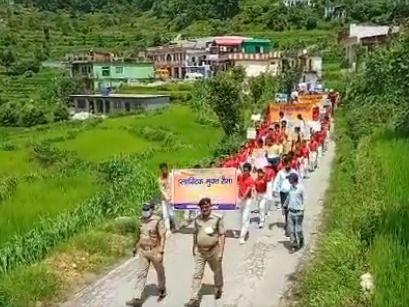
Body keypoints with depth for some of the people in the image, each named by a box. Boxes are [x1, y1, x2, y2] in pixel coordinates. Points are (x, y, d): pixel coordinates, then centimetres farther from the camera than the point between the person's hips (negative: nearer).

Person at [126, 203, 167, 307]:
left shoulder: (158, 221, -16)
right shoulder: (142, 220, 3)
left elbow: (162, 237, -16)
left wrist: (161, 252, -20)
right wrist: (138, 248, 16)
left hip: (154, 251, -5)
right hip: (143, 251, 5)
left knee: (160, 272, 15)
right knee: (140, 274, -1)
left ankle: (162, 291, 37)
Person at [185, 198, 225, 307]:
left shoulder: (217, 219, -13)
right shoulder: (197, 219, -2)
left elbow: (222, 235, -11)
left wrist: (221, 252, -13)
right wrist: (194, 248, 15)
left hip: (213, 251, -2)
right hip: (200, 251, 3)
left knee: (217, 271, 19)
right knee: (197, 275, 0)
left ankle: (219, 289, 44)